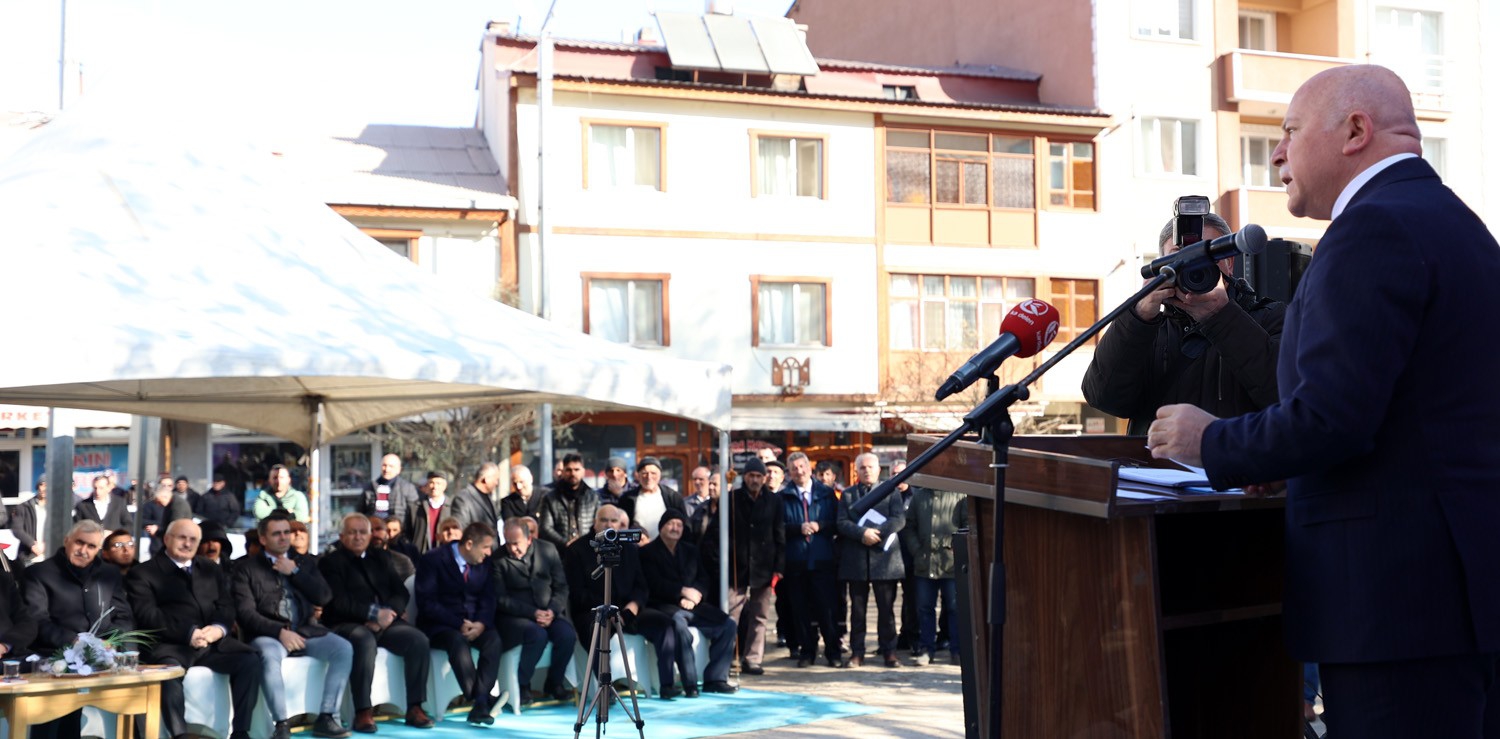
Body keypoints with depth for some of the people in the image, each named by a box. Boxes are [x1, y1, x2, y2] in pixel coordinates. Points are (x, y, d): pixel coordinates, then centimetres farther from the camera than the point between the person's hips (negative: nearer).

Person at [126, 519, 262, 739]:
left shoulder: (211, 570, 24)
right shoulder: (143, 573, 8)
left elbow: (226, 606, 14)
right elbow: (147, 615, -6)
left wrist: (219, 627, -11)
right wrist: (188, 633, -19)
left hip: (212, 641, 4)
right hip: (169, 644, -4)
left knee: (250, 660, -21)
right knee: (169, 668, -37)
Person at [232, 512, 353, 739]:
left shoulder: (304, 563, 18)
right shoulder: (247, 569, 5)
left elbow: (324, 597, 5)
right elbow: (246, 613, -5)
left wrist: (294, 572, -3)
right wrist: (280, 631, -18)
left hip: (306, 630, 4)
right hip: (269, 634, -4)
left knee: (343, 648, -21)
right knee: (269, 656, -37)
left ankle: (326, 718, -17)